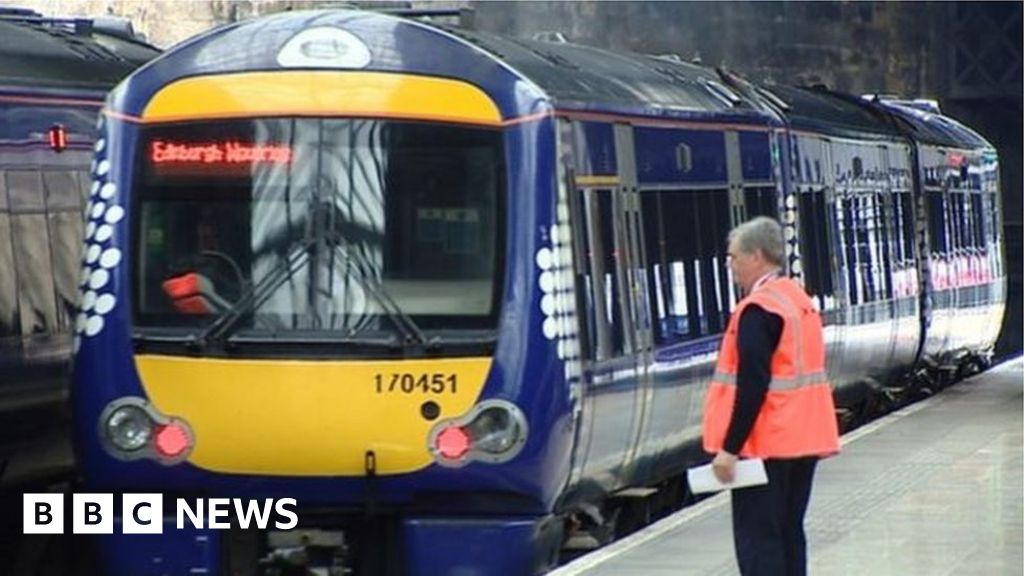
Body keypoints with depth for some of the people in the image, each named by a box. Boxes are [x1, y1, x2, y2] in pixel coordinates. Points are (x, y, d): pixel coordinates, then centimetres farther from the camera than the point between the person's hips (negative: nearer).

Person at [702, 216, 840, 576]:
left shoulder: (758, 309, -16)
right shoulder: (801, 300, 12)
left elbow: (752, 385, -22)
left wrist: (729, 448, -20)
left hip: (766, 445, -9)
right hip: (804, 440, 9)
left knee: (756, 538, -6)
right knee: (788, 533, 14)